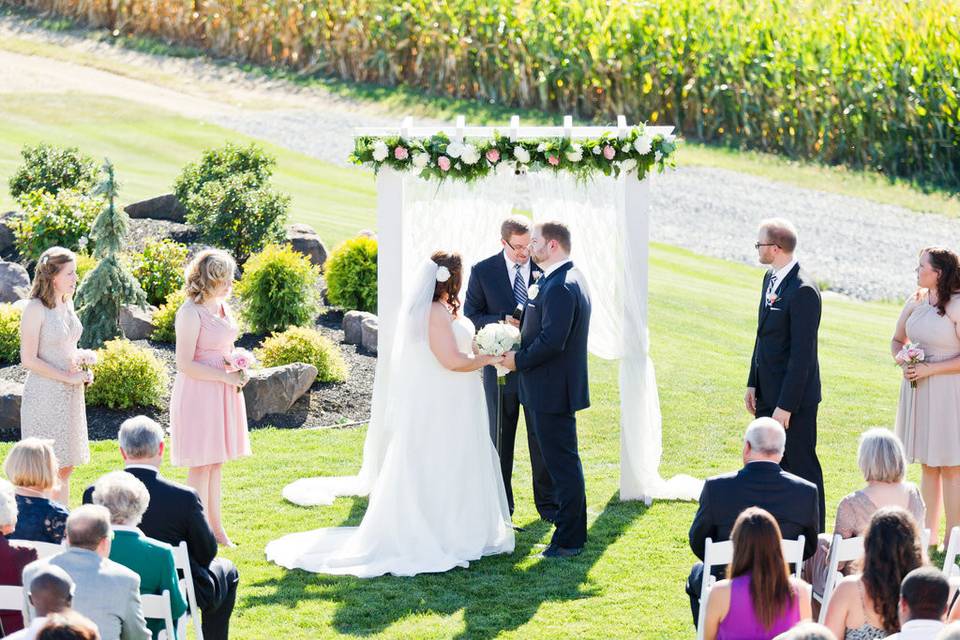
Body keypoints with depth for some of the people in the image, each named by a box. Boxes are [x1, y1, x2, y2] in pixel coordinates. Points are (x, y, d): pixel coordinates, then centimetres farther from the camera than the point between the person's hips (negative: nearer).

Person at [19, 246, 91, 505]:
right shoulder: (35, 309, -14)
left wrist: (83, 369, 4)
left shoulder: (67, 304, 10)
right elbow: (29, 360, -16)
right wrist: (68, 377, -16)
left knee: (65, 468, 11)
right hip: (44, 394, -8)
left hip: (70, 396, 8)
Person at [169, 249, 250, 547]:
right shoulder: (191, 313, -17)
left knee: (216, 461, 15)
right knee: (201, 463, -3)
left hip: (223, 392, 9)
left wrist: (239, 370, 3)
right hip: (199, 392, -9)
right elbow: (185, 364, -20)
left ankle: (215, 525, 23)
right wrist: (226, 376, -19)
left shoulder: (223, 307, 10)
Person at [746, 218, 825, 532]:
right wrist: (753, 384, 13)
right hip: (768, 394, 9)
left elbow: (802, 353, -22)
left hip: (794, 398, -9)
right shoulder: (771, 279, 8)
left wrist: (786, 406, -22)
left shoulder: (803, 291, -22)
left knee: (802, 467, 1)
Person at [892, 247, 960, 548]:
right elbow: (897, 340, 19)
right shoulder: (916, 301, 5)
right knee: (927, 465, 14)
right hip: (918, 392, 7)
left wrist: (929, 369, -18)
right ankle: (929, 535, 22)